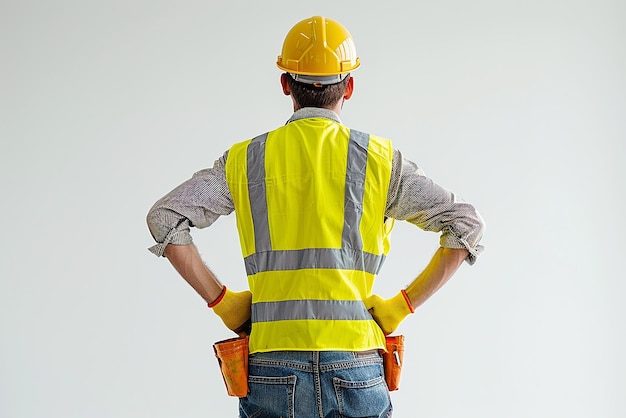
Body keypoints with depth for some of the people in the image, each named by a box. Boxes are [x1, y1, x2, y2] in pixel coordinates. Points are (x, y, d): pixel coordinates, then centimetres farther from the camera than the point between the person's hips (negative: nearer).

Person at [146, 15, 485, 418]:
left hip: (271, 374, 1)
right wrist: (402, 305, 4)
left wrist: (222, 301, 4)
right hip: (355, 373, -1)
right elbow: (468, 223, 1)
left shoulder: (244, 160, 6)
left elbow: (164, 218, 1)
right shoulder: (378, 159, 3)